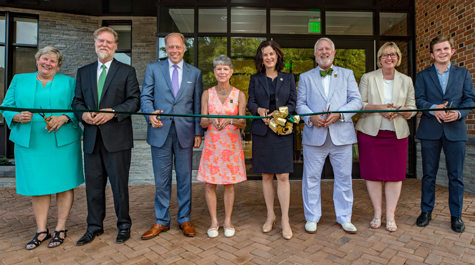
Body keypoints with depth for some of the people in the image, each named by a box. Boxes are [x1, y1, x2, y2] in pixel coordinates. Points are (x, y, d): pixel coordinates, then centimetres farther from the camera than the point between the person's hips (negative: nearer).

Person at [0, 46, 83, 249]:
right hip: (30, 142, 2)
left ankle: (60, 229, 16)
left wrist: (64, 118, -19)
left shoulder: (69, 82, 7)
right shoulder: (19, 80, 13)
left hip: (62, 142, -1)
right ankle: (41, 230, 20)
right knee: (37, 186, 6)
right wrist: (17, 117, -11)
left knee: (64, 184, 2)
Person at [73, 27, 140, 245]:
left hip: (117, 137, -4)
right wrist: (83, 114, -8)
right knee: (93, 184, 12)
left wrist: (112, 112, -18)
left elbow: (135, 100, -4)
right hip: (92, 138, 4)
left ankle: (124, 225, 22)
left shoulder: (127, 71, 4)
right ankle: (94, 226, 28)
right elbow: (77, 101, 13)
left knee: (119, 184, 5)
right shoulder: (83, 72, 16)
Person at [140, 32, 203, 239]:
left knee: (184, 178, 8)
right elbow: (145, 96, 3)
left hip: (185, 132, 1)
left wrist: (198, 132, 2)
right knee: (161, 180, 7)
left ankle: (184, 219, 24)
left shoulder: (195, 73, 10)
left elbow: (197, 104, 8)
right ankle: (161, 221, 24)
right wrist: (150, 114, -18)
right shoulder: (153, 68, 9)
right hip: (160, 131, 0)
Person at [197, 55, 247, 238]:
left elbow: (243, 123, -3)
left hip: (232, 144, 0)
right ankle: (214, 222, 20)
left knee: (229, 184, 6)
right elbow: (202, 122, 0)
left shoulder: (239, 95, 2)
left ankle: (228, 221, 23)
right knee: (209, 184, 3)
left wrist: (229, 120, -24)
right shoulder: (207, 94, 4)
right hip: (212, 144, 1)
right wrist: (212, 119, -23)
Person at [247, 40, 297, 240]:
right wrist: (259, 110, -17)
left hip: (282, 130, -1)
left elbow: (293, 103, 4)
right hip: (261, 131, 1)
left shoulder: (288, 78, 9)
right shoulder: (255, 79, 11)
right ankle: (270, 215, 23)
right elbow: (250, 103, 6)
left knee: (283, 176, -4)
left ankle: (285, 219, 8)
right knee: (266, 176, 8)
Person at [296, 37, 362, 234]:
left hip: (342, 135, 1)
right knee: (311, 178, 5)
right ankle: (312, 218, 21)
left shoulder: (347, 74, 13)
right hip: (314, 135, 0)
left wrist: (339, 114, -13)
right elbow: (300, 104, 6)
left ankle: (344, 218, 26)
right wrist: (311, 117, -14)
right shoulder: (305, 77, 13)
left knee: (344, 178, 8)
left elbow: (356, 101, 4)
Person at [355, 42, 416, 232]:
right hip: (370, 132, -1)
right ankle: (377, 214, 15)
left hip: (397, 134, 2)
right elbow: (359, 104, 2)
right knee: (373, 173, 0)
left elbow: (412, 109, 12)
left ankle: (390, 216, 13)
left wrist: (400, 110, -10)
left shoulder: (406, 81, 13)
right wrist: (378, 107, -15)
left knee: (395, 174, 1)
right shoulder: (367, 78, 7)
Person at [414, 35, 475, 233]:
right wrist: (434, 109, -20)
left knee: (456, 175, 5)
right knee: (428, 174, 7)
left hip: (455, 130, 1)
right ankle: (426, 211, 20)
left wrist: (459, 112, -15)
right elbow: (419, 100, -1)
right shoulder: (423, 75, 9)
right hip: (430, 130, 0)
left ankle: (456, 215, 20)